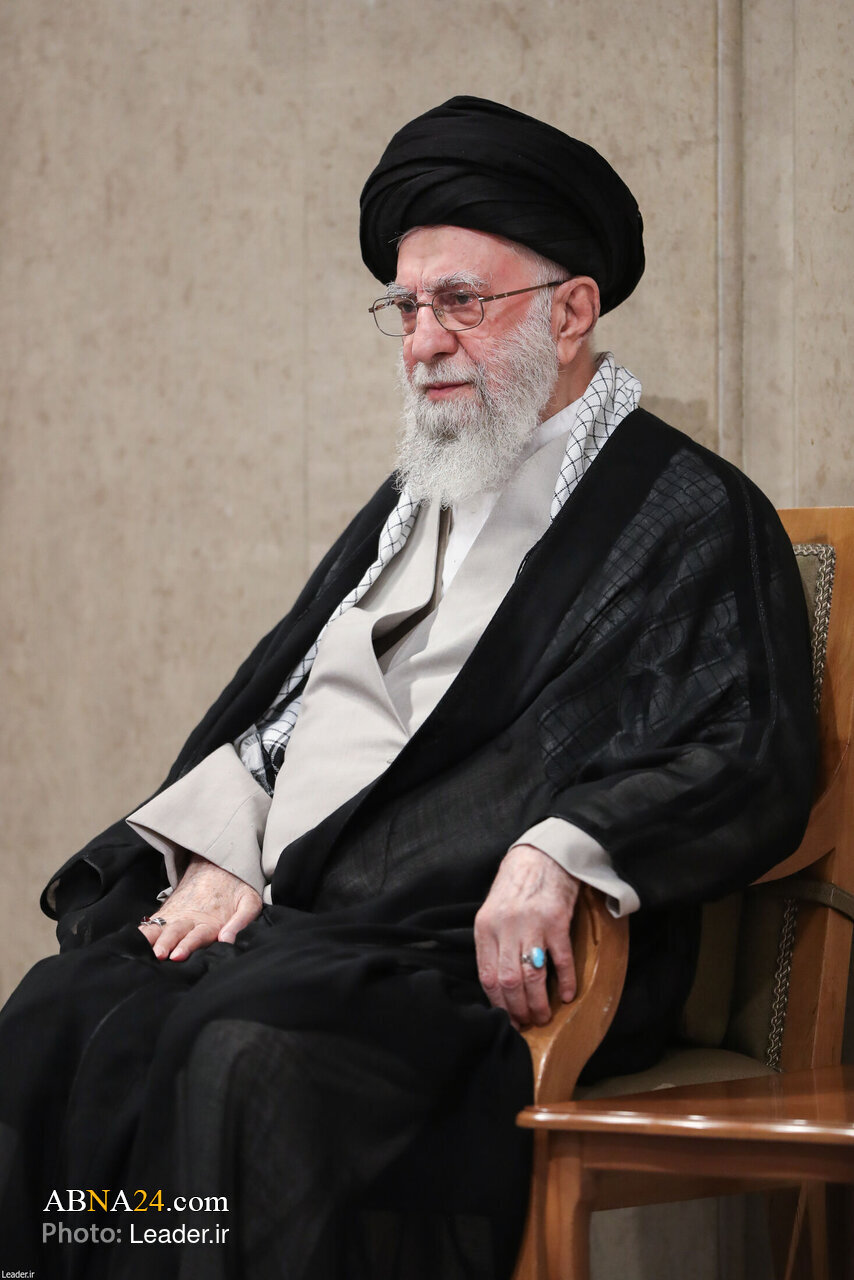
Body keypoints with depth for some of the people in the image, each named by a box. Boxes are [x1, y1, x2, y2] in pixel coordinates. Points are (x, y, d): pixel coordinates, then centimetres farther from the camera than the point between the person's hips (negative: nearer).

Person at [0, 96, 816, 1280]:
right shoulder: (413, 502, 26)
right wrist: (217, 857, 6)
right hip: (281, 914, 7)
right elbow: (272, 697, 26)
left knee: (250, 1061, -35)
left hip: (488, 958, -7)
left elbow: (754, 766, -11)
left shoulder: (692, 517, 2)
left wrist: (557, 849, -27)